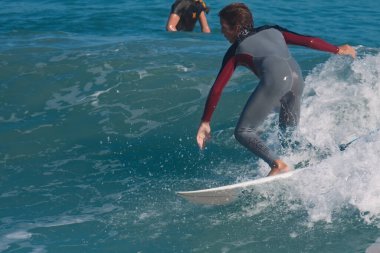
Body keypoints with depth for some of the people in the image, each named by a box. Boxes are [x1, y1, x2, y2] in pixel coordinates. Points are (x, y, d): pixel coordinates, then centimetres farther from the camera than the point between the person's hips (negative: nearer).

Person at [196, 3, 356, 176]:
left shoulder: (236, 51, 19)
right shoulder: (272, 31, 31)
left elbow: (217, 89, 14)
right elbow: (308, 41, 26)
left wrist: (205, 122, 17)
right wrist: (337, 50, 39)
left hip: (276, 77, -6)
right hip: (297, 78, 6)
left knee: (243, 132, -2)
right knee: (288, 130, 27)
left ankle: (277, 165, -20)